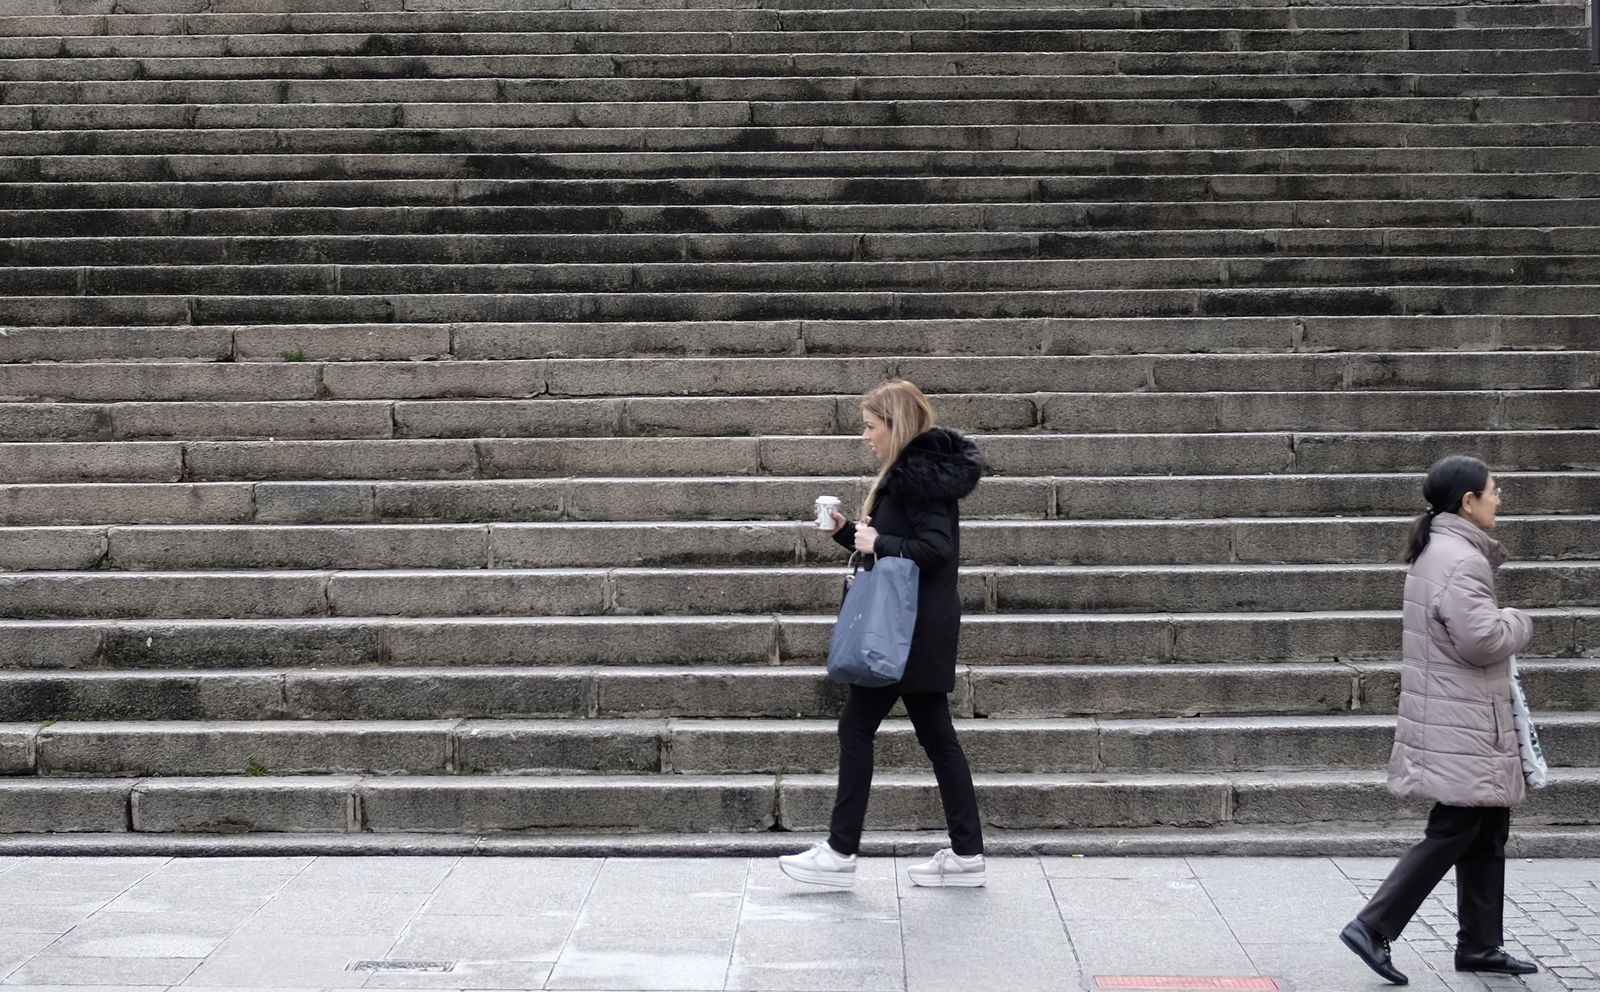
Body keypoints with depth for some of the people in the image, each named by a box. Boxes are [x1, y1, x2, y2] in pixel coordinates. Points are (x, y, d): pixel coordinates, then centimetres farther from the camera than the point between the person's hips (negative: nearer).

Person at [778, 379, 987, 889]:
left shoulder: (917, 474, -16)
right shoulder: (911, 472, 15)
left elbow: (938, 547, -25)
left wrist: (879, 543, -20)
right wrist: (849, 532, 9)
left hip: (909, 630, -10)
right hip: (919, 630, 10)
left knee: (856, 726, -4)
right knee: (936, 735, 10)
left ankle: (840, 853, 2)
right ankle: (966, 854, 13)